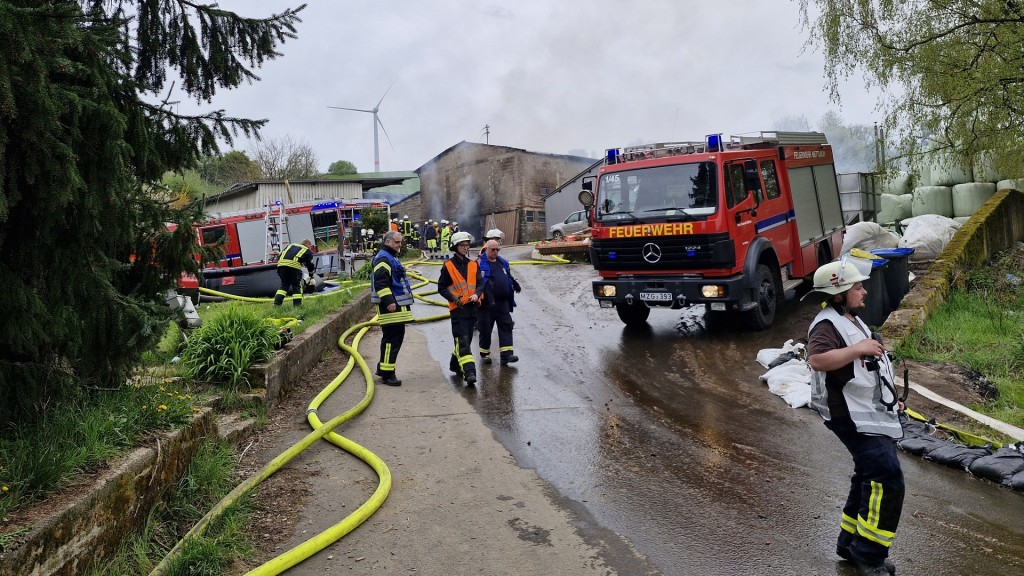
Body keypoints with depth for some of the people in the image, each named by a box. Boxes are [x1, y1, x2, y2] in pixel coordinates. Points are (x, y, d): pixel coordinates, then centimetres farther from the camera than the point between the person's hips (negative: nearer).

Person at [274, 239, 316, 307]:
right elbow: (310, 265, 22)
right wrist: (311, 275, 39)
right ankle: (297, 306, 4)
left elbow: (281, 255, 26)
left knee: (284, 285, 16)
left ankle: (277, 304, 7)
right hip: (294, 265, -4)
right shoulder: (307, 251, 22)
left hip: (282, 263, 4)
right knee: (297, 286, 8)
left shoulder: (290, 245, 34)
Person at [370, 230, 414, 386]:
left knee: (398, 336, 16)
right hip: (391, 307, -11)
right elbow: (381, 282, -23)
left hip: (398, 305, 11)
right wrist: (389, 301, -28)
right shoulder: (383, 258, -13)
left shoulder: (391, 257, 21)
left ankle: (383, 368, 25)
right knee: (391, 339, -8)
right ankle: (387, 373, -2)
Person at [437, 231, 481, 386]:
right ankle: (469, 372, -17)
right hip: (457, 308, -6)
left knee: (466, 339, 15)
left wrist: (476, 294, -10)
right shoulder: (448, 266, -3)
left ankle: (455, 364, 35)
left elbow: (480, 284, 11)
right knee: (462, 340, -12)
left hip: (472, 307, 6)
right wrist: (453, 298, -14)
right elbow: (441, 287, -1)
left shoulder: (473, 264, 10)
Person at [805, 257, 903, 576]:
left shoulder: (851, 320, 15)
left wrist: (890, 400, 25)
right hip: (854, 418, -11)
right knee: (888, 479, -15)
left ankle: (851, 543, 28)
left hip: (873, 415, 11)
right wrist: (858, 349, -31)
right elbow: (817, 359, -38)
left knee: (870, 478, 16)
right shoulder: (827, 324, -17)